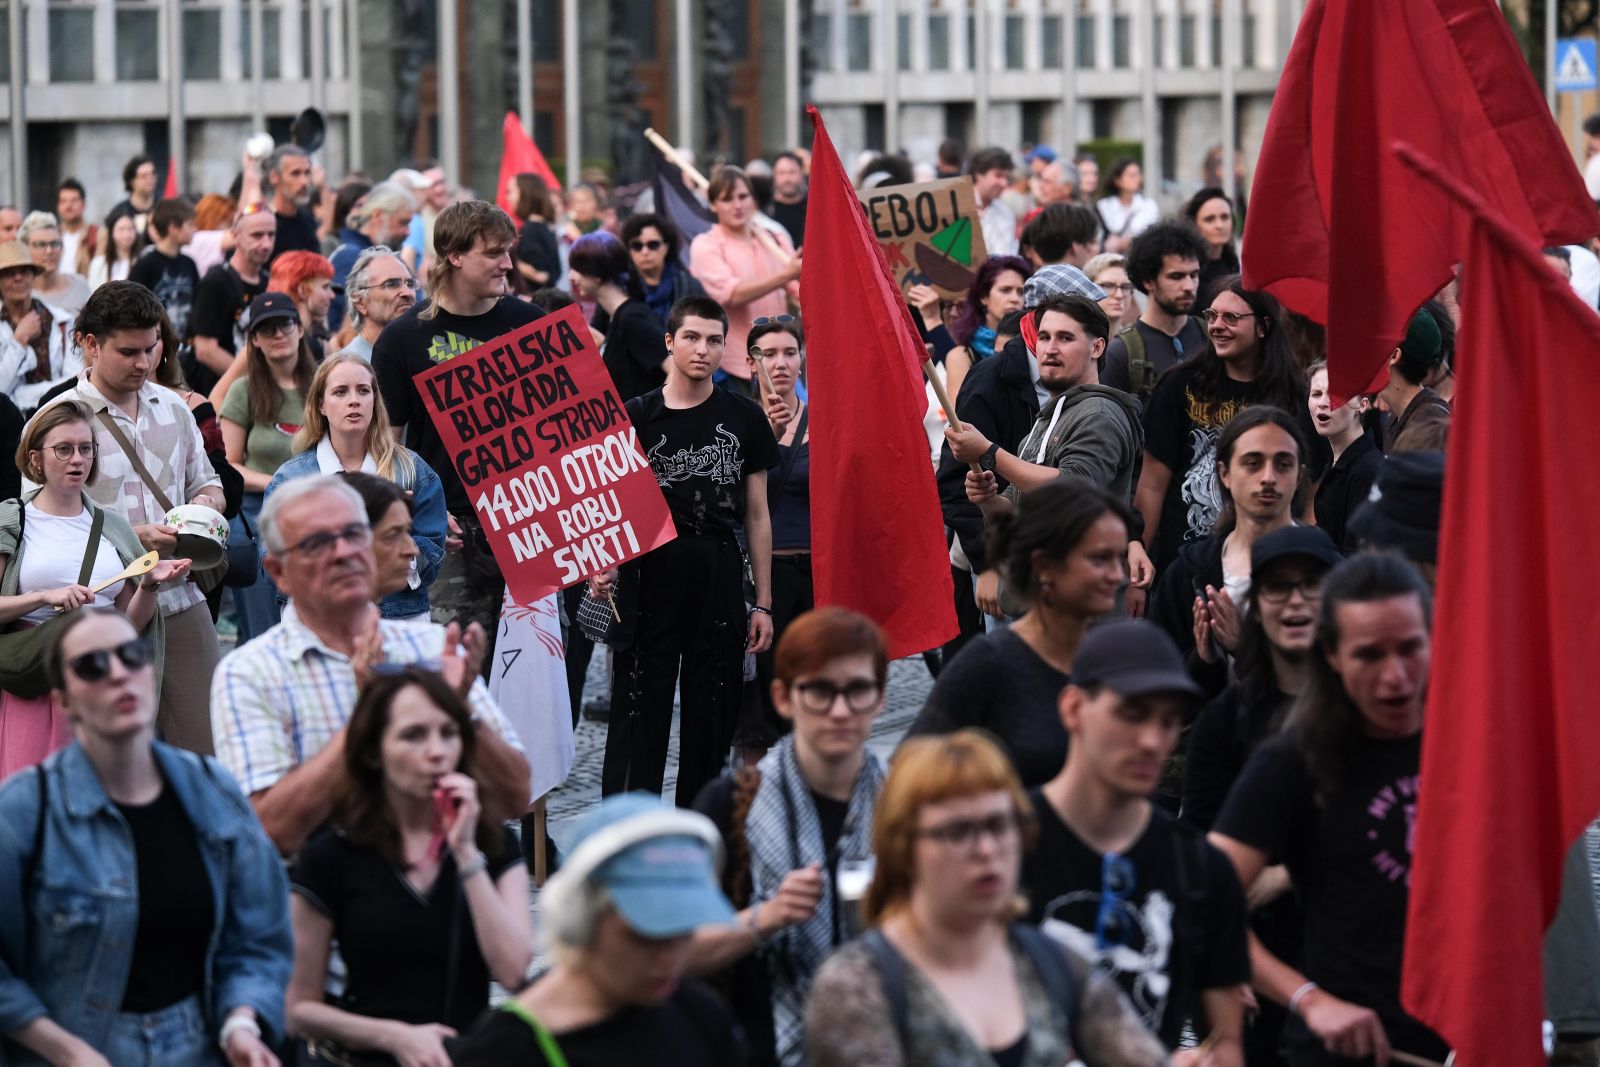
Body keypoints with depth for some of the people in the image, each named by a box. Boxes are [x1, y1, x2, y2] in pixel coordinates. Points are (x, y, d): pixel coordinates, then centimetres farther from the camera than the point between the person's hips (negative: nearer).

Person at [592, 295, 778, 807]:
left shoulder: (743, 418, 8)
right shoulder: (637, 416, 3)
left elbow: (757, 515, 11)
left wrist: (763, 602, 7)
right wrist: (603, 565, -17)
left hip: (720, 575, 2)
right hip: (652, 573, -2)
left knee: (711, 717, 5)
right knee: (640, 712, -4)